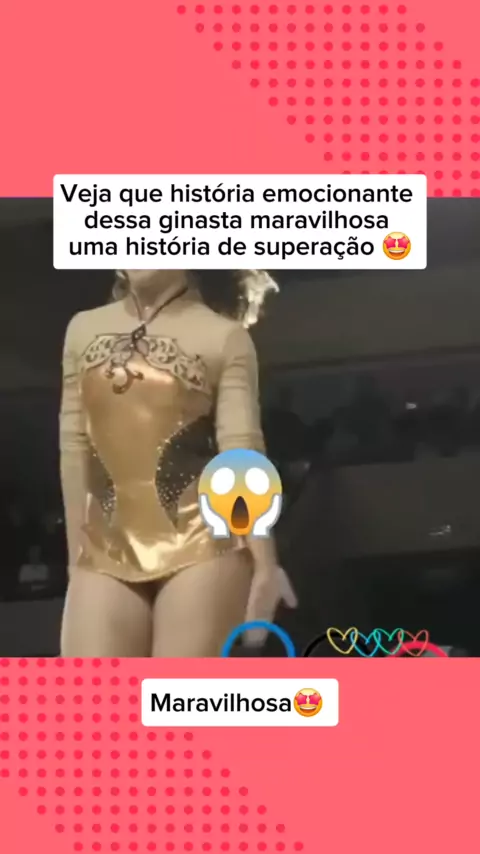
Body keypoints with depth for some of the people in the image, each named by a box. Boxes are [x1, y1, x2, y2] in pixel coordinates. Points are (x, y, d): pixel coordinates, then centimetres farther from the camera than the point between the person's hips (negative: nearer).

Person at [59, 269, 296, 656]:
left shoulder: (224, 336, 2)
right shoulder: (83, 329, 14)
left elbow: (242, 447, -5)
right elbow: (74, 448, 13)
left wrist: (265, 560, -12)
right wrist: (76, 556, 11)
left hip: (202, 542, -3)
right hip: (106, 550, 4)